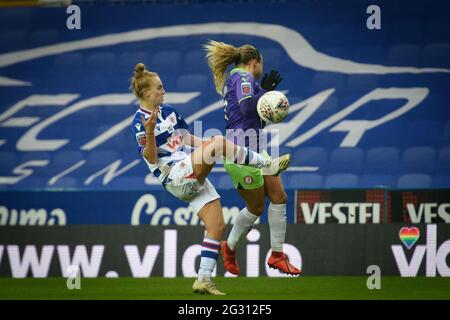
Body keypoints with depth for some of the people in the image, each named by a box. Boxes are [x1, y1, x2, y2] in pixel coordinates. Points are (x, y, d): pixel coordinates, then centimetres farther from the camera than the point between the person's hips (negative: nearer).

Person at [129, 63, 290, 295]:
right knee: (218, 142, -25)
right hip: (174, 176, -8)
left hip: (193, 177, 8)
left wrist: (208, 145, 19)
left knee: (217, 225, -1)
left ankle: (203, 279, 2)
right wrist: (149, 133, -31)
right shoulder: (140, 123, -8)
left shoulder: (168, 111, 16)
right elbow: (151, 158, -16)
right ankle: (267, 165, -14)